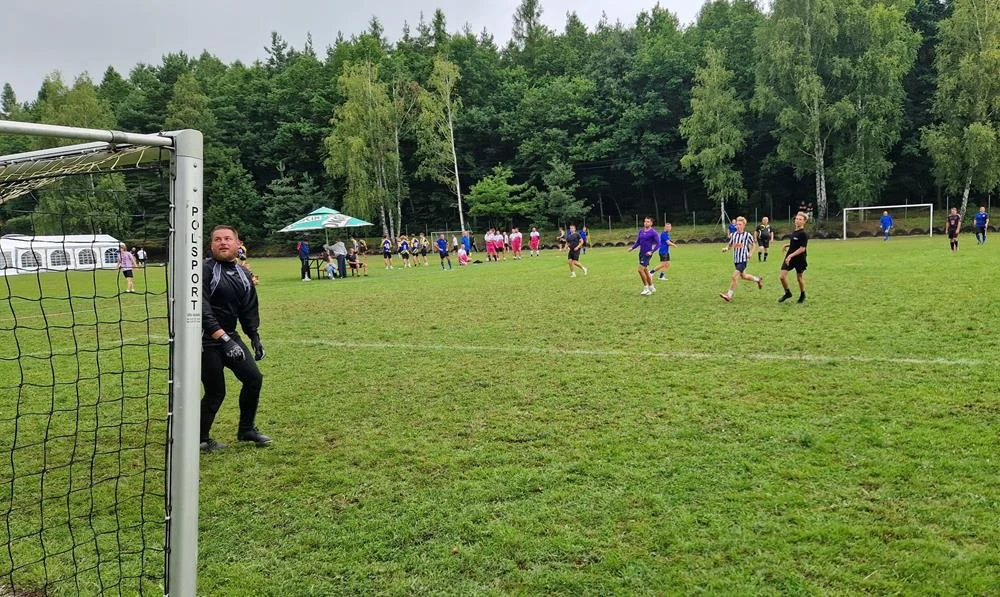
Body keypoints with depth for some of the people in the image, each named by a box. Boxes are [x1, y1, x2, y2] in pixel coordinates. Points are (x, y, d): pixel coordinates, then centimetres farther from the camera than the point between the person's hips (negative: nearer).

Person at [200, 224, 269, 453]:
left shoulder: (243, 274, 9)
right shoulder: (204, 270, -14)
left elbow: (249, 309, 18)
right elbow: (203, 311, -23)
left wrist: (255, 337, 9)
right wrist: (224, 339, -29)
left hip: (230, 336, 7)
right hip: (207, 341, -7)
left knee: (253, 378, 5)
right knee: (216, 392, -3)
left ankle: (246, 429, 24)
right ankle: (201, 439, 17)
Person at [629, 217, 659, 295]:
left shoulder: (653, 232, -10)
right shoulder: (641, 231, 9)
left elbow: (658, 244, -10)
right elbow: (638, 242, 15)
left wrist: (651, 251, -19)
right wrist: (632, 248, 0)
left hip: (647, 254, -7)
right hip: (641, 253, 7)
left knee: (640, 269, -15)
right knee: (645, 271, 12)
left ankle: (646, 288, -5)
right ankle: (651, 288, 24)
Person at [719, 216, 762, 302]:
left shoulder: (747, 235, -8)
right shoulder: (734, 235, 5)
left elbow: (753, 244, 6)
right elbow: (730, 244, 16)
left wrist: (750, 253, -7)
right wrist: (726, 248, -5)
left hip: (743, 260, -6)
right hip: (736, 259, 6)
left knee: (735, 276, -15)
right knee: (743, 276, 22)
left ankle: (729, 295, -12)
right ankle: (757, 279, 48)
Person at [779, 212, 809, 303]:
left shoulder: (803, 234, -18)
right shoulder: (795, 231, 7)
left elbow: (802, 248, -21)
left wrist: (791, 255, -25)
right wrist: (787, 245, 7)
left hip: (799, 259, -6)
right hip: (789, 258, 6)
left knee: (799, 278, 10)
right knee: (782, 276, -4)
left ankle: (803, 295, 32)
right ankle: (787, 293, 18)